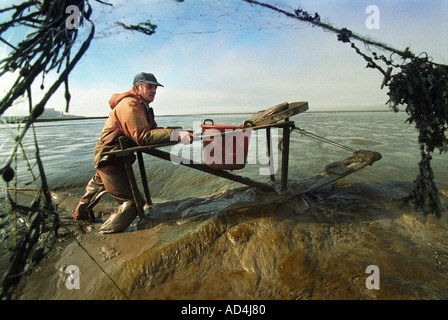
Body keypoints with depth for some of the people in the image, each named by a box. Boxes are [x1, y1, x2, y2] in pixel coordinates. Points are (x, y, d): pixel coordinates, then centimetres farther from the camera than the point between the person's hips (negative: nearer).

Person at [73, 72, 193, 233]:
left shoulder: (143, 106, 11)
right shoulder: (130, 105, -23)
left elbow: (154, 130, 1)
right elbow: (143, 136, -35)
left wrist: (183, 133, -15)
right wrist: (174, 134, -41)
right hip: (109, 159, -12)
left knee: (99, 184, 35)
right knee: (134, 202, -13)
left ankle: (81, 213, 61)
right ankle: (106, 234, 5)